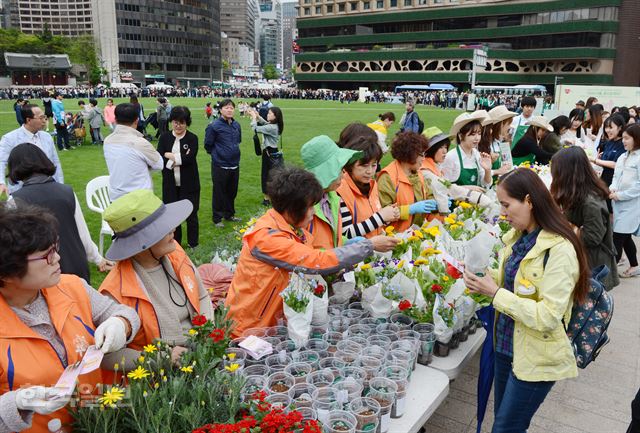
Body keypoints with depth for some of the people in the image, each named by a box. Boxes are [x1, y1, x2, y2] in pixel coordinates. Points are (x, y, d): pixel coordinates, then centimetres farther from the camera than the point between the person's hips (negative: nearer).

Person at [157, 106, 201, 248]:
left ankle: (193, 244, 25)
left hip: (189, 184, -2)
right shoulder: (164, 137, 3)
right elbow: (159, 158, -9)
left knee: (191, 214, 8)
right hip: (170, 184, 2)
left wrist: (170, 156, -14)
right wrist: (180, 158, -18)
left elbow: (189, 158, -17)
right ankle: (175, 243, 28)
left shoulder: (192, 138, -4)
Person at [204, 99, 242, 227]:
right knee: (219, 192, 4)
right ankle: (217, 218, 16)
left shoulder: (237, 125, 4)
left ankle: (229, 214, 32)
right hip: (220, 166, -5)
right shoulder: (214, 126, -13)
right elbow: (208, 145, -6)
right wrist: (217, 154, 2)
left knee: (232, 191, 16)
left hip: (235, 165, 6)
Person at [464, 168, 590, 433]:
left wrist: (496, 293, -24)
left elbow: (548, 317, -26)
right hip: (507, 345, 7)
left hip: (535, 359, -7)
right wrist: (486, 280, -4)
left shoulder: (560, 249, -23)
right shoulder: (516, 237, 1)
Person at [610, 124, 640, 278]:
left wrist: (620, 195, -16)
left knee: (617, 239, -8)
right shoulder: (622, 157, 11)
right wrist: (612, 189, -5)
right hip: (619, 204, 8)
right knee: (625, 237, 17)